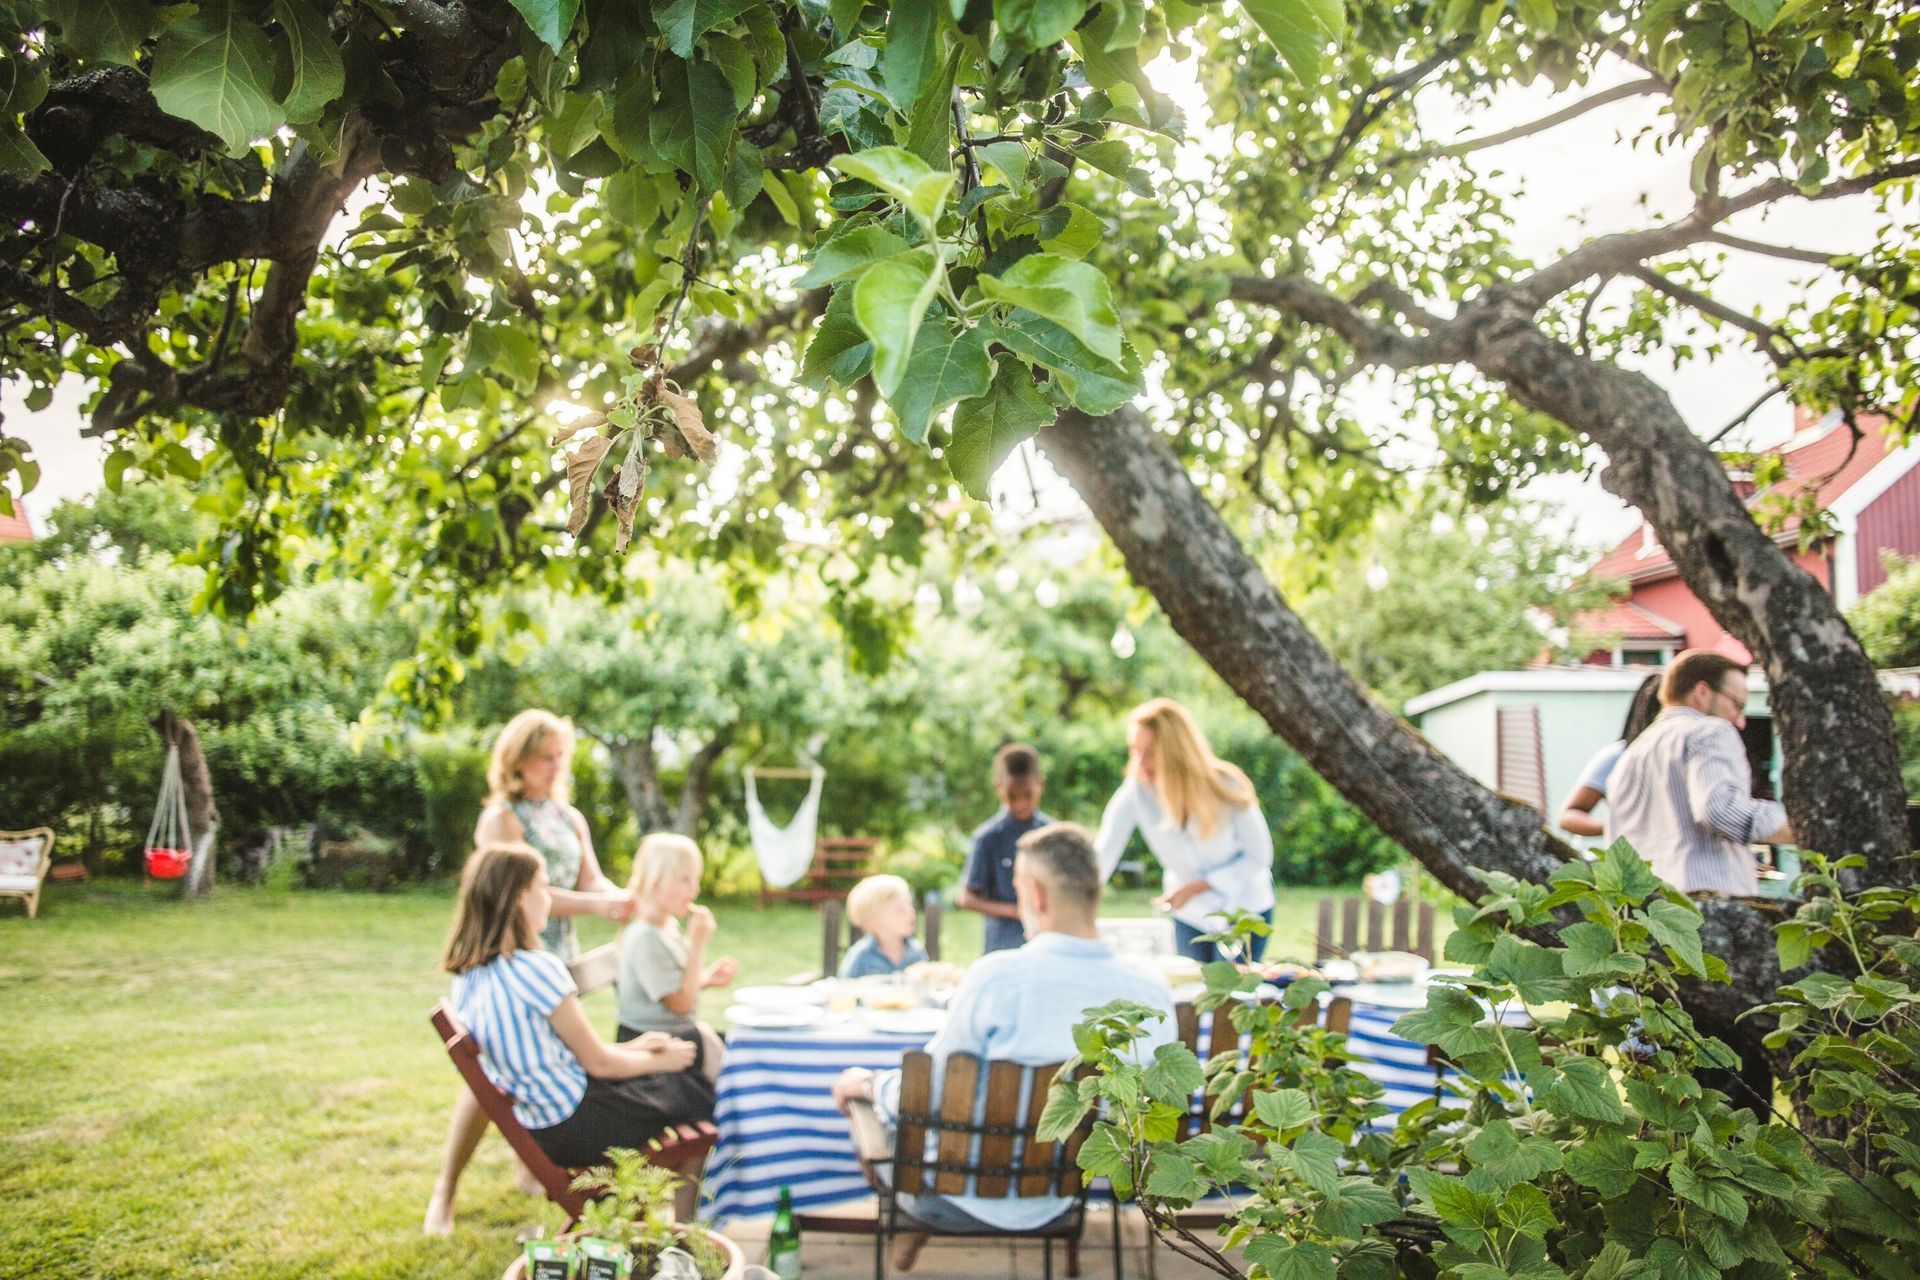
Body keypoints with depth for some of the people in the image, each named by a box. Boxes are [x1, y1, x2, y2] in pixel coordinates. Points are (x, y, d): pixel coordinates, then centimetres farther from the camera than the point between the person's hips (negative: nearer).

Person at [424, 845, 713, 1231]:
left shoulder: (466, 974, 2)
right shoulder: (536, 968, -23)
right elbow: (597, 1062, -15)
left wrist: (633, 1047, 14)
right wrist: (660, 1060, 3)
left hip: (537, 1128, 8)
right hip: (576, 1125, -8)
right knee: (693, 1092, 11)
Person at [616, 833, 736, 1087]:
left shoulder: (670, 925, 6)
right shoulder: (646, 939, -24)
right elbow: (682, 1004, -23)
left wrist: (708, 979, -1)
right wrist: (698, 945, -24)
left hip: (677, 1032, 9)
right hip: (651, 1043, -9)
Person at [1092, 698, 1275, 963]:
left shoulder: (1227, 787, -24)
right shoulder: (1135, 794, -22)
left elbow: (1259, 855, -15)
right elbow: (1100, 856, -27)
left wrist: (1197, 887, -24)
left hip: (1245, 908, -2)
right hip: (1190, 915, 2)